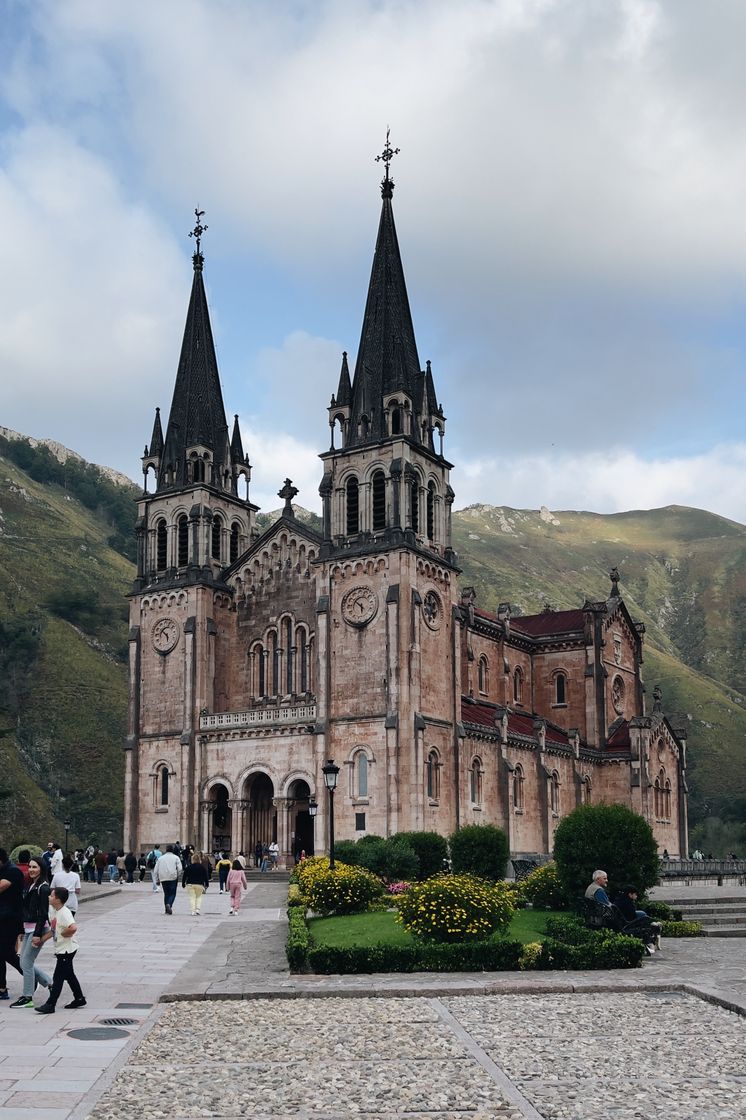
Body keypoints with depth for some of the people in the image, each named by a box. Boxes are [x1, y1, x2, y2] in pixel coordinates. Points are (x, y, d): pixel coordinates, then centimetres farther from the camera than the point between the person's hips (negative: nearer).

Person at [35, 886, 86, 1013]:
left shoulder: (64, 913, -23)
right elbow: (54, 930, 15)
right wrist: (42, 938, 5)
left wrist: (63, 934, -23)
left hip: (67, 949, -10)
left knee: (58, 977, -5)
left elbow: (73, 928, -39)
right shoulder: (54, 911, 7)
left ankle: (50, 1004, -2)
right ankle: (79, 999, 29)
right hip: (61, 949, 10)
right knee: (69, 975, 18)